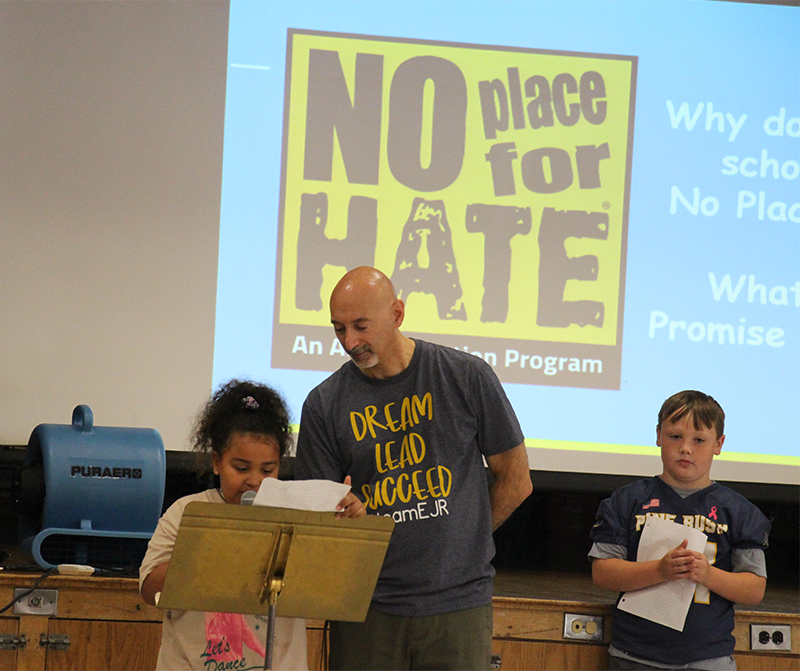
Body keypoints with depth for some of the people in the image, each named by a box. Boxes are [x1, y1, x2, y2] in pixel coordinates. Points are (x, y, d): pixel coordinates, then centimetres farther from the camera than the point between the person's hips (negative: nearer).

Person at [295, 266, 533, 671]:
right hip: (366, 605, 1)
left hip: (458, 604, -1)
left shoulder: (467, 378, 0)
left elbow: (515, 481, 9)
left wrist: (461, 541, 8)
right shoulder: (325, 405, 3)